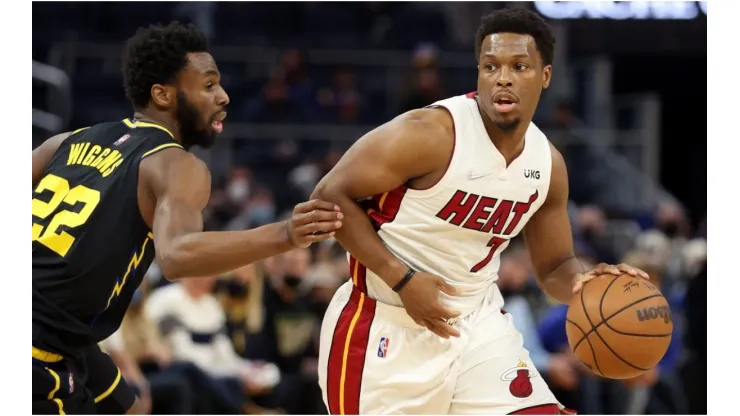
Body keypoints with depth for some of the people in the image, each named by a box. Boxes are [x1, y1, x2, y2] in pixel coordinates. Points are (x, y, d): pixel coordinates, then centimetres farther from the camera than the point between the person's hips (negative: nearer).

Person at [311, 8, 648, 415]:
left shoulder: (548, 164, 0)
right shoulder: (430, 134, -20)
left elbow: (553, 267, 11)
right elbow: (331, 196, -16)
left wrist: (580, 282, -14)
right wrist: (402, 279, -22)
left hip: (477, 319, 6)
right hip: (387, 322, -6)